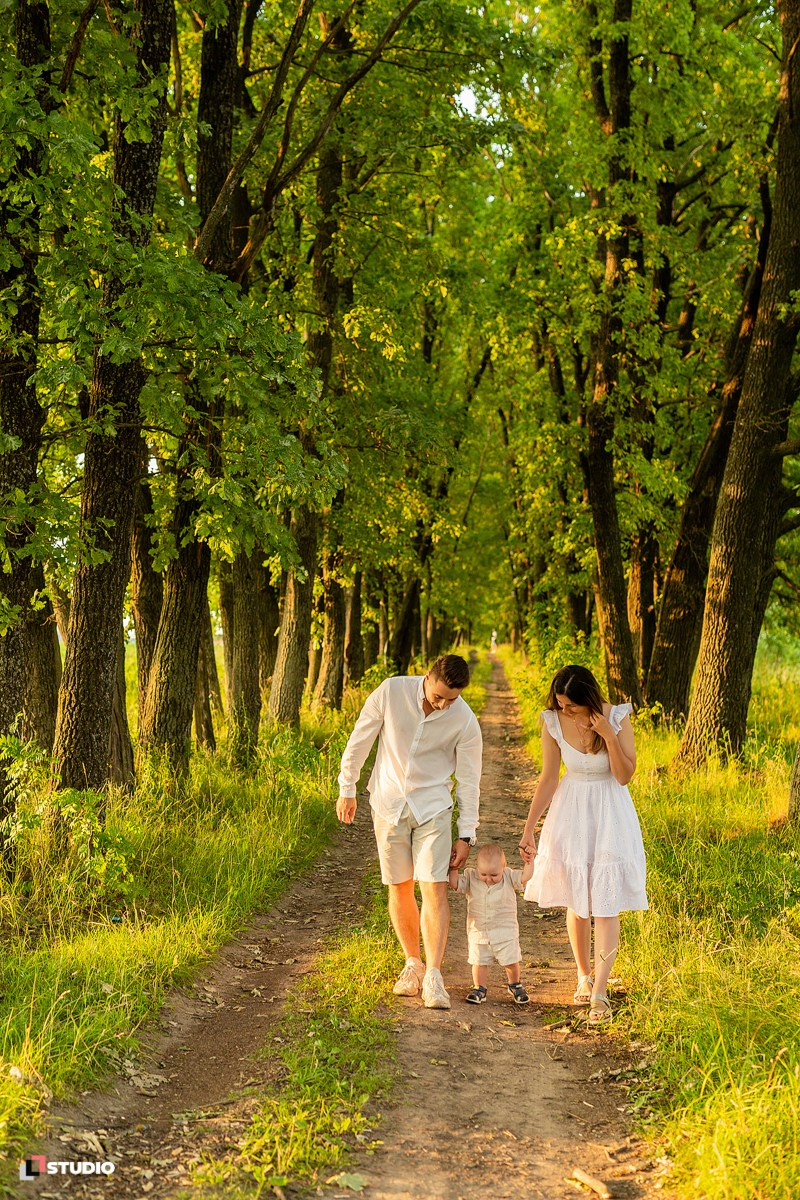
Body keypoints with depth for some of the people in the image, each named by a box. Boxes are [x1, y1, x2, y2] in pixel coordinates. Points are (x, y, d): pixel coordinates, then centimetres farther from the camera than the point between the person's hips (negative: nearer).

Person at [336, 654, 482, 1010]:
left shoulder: (465, 722, -14)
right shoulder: (391, 692, -15)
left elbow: (468, 779, -5)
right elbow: (360, 738, -2)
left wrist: (466, 835, -4)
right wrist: (347, 789, 4)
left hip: (433, 807, -1)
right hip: (389, 805, 1)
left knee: (434, 889, -12)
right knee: (399, 889, 7)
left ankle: (433, 976, -10)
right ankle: (412, 964, 23)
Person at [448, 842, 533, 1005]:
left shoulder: (508, 877, -7)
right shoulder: (471, 877, -6)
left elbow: (525, 877, -15)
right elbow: (455, 884, -9)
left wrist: (529, 860, -24)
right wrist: (454, 868, -19)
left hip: (505, 931, -1)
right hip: (478, 931, 1)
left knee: (512, 962, 6)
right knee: (479, 962, 6)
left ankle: (515, 985, 30)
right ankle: (479, 988, 25)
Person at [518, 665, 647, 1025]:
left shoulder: (617, 717, -15)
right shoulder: (553, 723, -10)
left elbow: (624, 776, -12)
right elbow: (548, 779, 0)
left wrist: (608, 735, -25)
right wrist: (528, 829, 1)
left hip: (609, 815, -2)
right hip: (571, 814, 2)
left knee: (606, 904, -8)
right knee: (576, 902, 8)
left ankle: (599, 991, -9)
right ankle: (584, 976, 27)